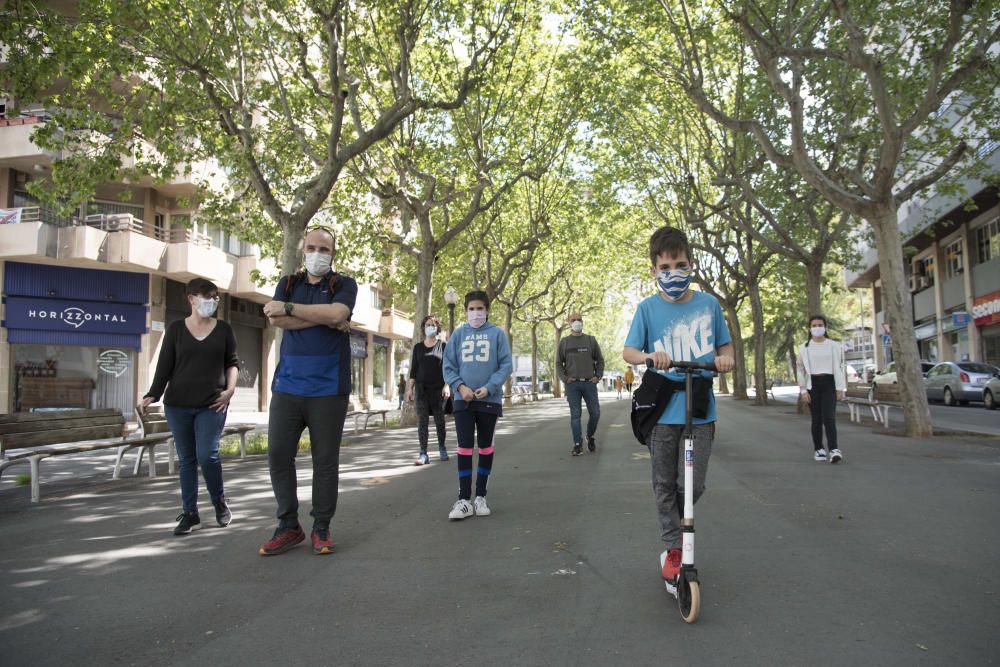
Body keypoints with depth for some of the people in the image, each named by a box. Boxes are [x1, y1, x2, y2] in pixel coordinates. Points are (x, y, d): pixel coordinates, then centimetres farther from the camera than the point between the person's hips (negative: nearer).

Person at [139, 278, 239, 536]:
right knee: (187, 459, 6)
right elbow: (164, 365, 2)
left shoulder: (224, 329, 6)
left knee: (207, 455, -11)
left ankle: (220, 502, 13)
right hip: (177, 404, 1)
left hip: (212, 405, -1)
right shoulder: (176, 328, 4)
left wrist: (230, 389, -2)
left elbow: (232, 362, 13)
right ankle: (190, 513, 14)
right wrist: (152, 395, -9)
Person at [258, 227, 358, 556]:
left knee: (325, 460, 3)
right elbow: (276, 319, -4)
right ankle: (288, 526, 15)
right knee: (278, 454, 1)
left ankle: (321, 528, 15)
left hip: (328, 387, -3)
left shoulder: (344, 284, 5)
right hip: (287, 383, 3)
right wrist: (324, 317, -10)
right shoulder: (288, 283, 15)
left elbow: (336, 313, -16)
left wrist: (289, 308, -9)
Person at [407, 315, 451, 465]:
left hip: (438, 388, -1)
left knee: (439, 420, 6)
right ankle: (423, 454, -6)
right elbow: (414, 369, 9)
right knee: (422, 420, -5)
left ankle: (442, 448, 24)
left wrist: (447, 386, -10)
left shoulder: (442, 346, 4)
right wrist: (410, 388, 2)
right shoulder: (418, 347, 10)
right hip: (421, 388, 1)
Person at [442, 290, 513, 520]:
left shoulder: (497, 334, 1)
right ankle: (464, 500, 1)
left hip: (489, 399, 0)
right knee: (464, 448, -2)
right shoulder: (458, 334, 5)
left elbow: (506, 365, -3)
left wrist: (489, 388, -15)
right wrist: (460, 386, -12)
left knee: (486, 447, 8)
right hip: (463, 400, 1)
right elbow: (448, 366, 4)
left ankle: (481, 496, 19)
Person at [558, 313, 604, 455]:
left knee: (595, 413, 1)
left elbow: (600, 360, 12)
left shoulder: (591, 340, 10)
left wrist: (598, 376, -1)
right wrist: (564, 378, -3)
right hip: (572, 384, -1)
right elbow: (559, 363, 9)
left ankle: (590, 436, 26)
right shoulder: (564, 342, 8)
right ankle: (578, 444, 2)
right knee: (575, 415, -3)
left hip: (589, 383, 1)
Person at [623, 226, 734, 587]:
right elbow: (628, 351, -4)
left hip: (701, 409, 1)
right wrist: (648, 356, -26)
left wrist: (726, 358, -12)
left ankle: (676, 523, 31)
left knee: (691, 486, -1)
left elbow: (725, 345, 11)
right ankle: (673, 549, 25)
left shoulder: (708, 303, 2)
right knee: (664, 484, 8)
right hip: (662, 409, 0)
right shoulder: (648, 308, -1)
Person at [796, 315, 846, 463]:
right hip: (812, 384, 1)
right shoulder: (804, 347, 5)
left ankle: (834, 450, -18)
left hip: (829, 383, -1)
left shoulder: (834, 345, 3)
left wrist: (840, 389, -2)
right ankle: (819, 449, 16)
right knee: (816, 419, 5)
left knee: (829, 418, -14)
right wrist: (803, 390, -2)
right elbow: (800, 370, 5)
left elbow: (839, 367, 2)